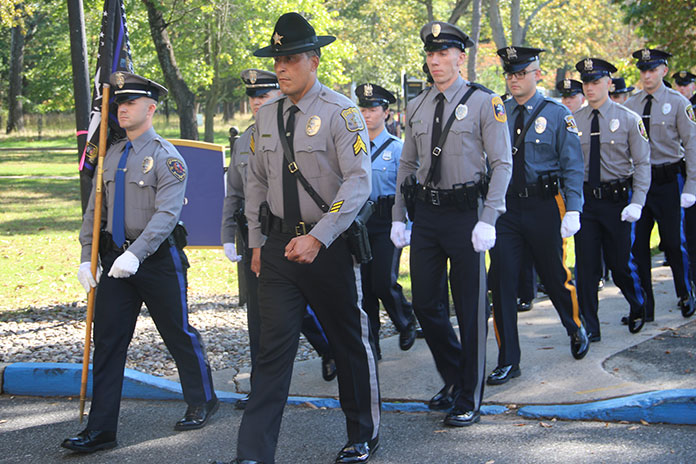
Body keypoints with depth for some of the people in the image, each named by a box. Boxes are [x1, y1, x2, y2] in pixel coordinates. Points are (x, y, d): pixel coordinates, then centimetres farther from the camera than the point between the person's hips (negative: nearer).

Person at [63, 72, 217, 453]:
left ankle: (202, 402, 32)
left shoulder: (166, 157, -8)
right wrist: (86, 259, 3)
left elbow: (166, 214, -19)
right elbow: (95, 211, 13)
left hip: (158, 261, -5)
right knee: (107, 341, 0)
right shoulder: (111, 157, 11)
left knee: (178, 335, 9)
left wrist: (136, 254, -29)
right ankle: (100, 430, 3)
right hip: (116, 260, 5)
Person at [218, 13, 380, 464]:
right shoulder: (267, 115, 7)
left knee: (351, 342, 10)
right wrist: (257, 241, 12)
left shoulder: (341, 113, -11)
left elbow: (359, 182, -18)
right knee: (273, 348, -1)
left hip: (330, 246, -4)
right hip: (278, 244, 4)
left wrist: (317, 238, -25)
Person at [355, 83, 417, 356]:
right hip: (359, 222, 4)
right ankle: (370, 346, 12)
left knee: (384, 283, -9)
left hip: (387, 223, -4)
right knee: (364, 286, 3)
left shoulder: (397, 148, -1)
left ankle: (406, 323, 21)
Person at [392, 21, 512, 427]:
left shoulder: (484, 102, -5)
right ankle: (453, 378, 31)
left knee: (470, 308, 2)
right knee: (425, 303, 9)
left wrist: (488, 221, -16)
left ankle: (469, 399, 14)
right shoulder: (417, 107, 10)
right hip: (426, 212, 5)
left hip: (465, 212, -5)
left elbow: (502, 164, -8)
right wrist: (399, 216, 10)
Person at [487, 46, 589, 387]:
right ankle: (508, 361, 4)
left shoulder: (558, 115, -2)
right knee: (501, 280, -4)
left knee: (555, 276, 11)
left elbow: (572, 167, -4)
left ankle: (576, 330, 42)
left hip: (544, 207, -2)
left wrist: (573, 211, -12)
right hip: (505, 207, 2)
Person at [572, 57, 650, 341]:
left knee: (620, 262, 6)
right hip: (584, 200, 2)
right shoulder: (572, 121, 3)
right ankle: (590, 328, 9)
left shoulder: (628, 119, -2)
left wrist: (637, 203, -11)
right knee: (585, 265, 0)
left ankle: (637, 306, 36)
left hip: (617, 199, -2)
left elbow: (642, 163, -2)